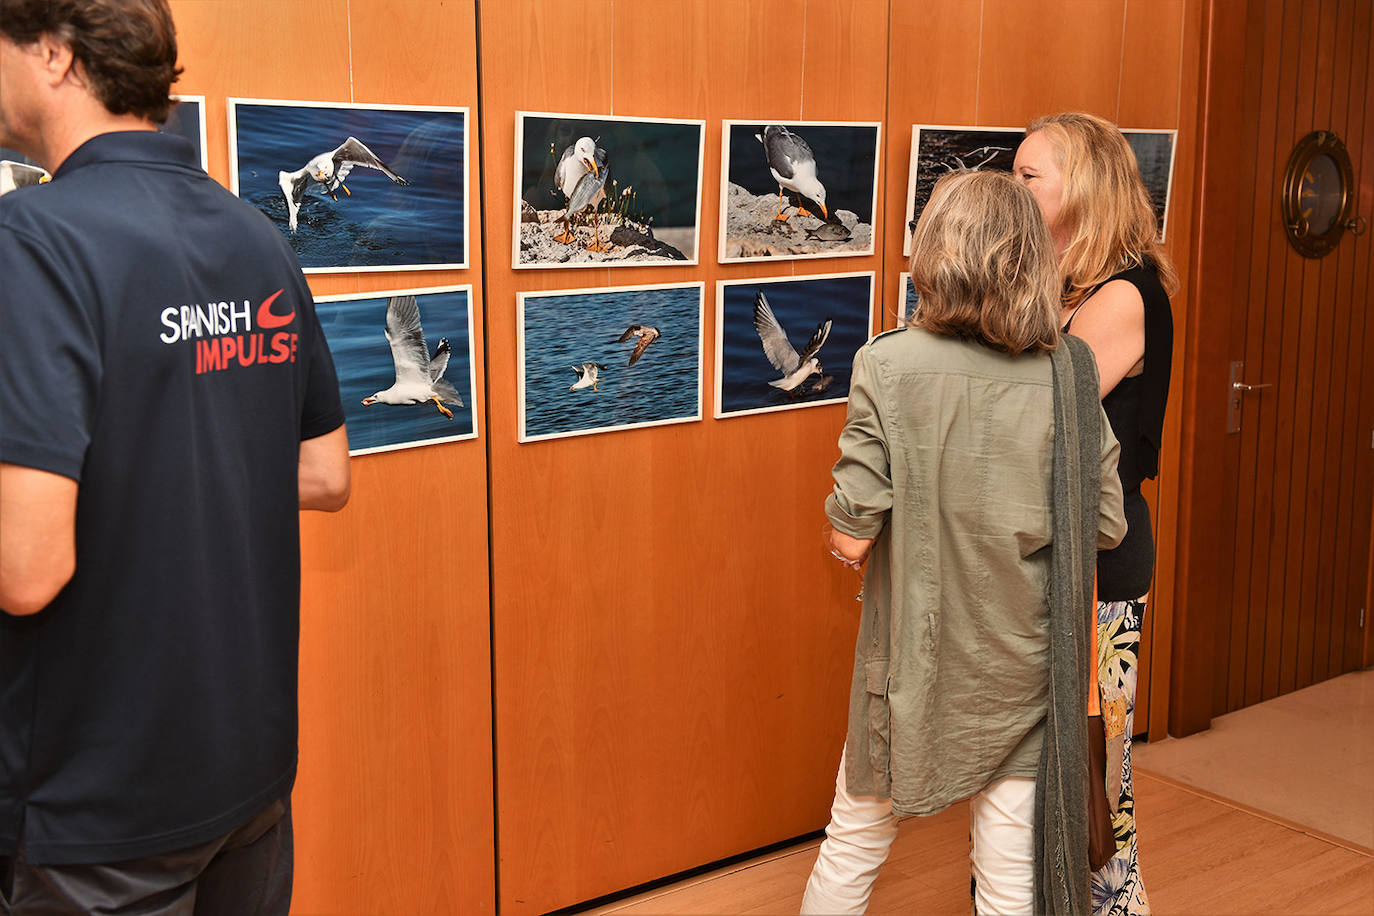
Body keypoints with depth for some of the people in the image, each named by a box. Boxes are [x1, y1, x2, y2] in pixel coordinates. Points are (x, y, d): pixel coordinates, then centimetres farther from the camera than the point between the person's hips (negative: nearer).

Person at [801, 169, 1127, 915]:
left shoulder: (886, 364, -15)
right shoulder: (1069, 371, -8)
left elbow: (851, 539, -17)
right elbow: (1107, 525, -2)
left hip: (912, 660, -1)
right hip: (1022, 661, 2)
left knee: (854, 842, 19)